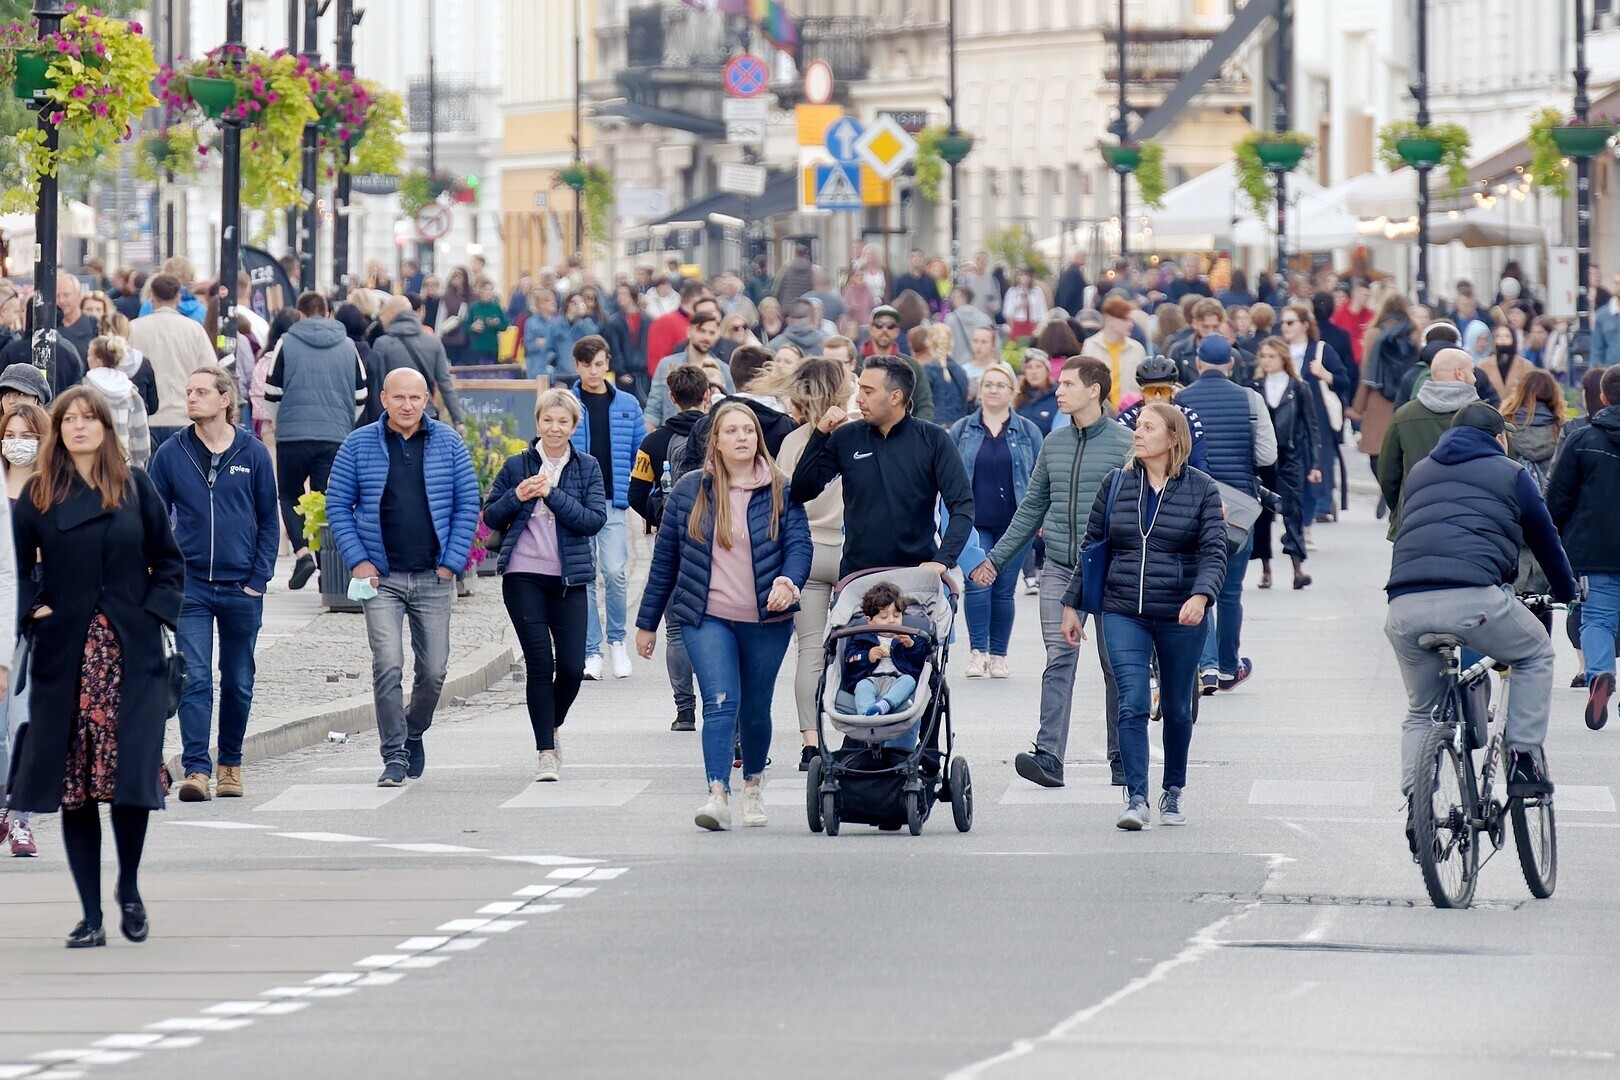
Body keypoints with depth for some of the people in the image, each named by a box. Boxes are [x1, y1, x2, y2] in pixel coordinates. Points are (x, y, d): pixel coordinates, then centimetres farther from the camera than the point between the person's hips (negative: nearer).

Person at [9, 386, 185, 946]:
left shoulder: (135, 486, 6)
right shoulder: (38, 496, 6)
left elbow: (168, 560, 10)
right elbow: (17, 568, 10)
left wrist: (157, 611, -3)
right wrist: (32, 612, -5)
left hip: (131, 652, -1)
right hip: (65, 657, 1)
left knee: (131, 773, -8)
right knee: (74, 786, -1)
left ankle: (129, 889, 15)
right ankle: (91, 915, 4)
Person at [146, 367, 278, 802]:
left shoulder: (253, 455, 2)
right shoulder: (170, 455, 2)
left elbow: (269, 521, 6)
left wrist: (259, 578, -2)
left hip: (241, 587, 1)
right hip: (190, 584, -1)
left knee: (238, 683, 10)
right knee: (194, 679, -11)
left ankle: (230, 762, 24)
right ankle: (196, 767, -14)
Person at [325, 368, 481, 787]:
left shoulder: (448, 443, 4)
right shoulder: (359, 445, 2)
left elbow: (468, 504, 6)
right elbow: (338, 505, 5)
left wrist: (451, 563, -2)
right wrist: (358, 561, -5)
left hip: (434, 579, 1)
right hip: (381, 578, -1)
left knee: (433, 670, 4)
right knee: (387, 665, -13)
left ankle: (414, 734, 29)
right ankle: (394, 756, -8)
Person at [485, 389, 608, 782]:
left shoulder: (587, 468, 4)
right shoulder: (517, 466, 5)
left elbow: (595, 520, -7)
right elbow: (491, 517, 9)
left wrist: (553, 495, -16)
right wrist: (517, 496, -10)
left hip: (569, 579, 1)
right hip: (523, 576, -1)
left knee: (572, 666, -1)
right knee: (540, 662, -6)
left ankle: (551, 728, 27)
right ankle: (546, 752, 0)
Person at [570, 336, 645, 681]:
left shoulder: (627, 406, 8)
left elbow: (641, 456, 12)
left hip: (613, 501, 0)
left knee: (615, 572, -11)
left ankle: (617, 641, 10)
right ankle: (591, 651, 7)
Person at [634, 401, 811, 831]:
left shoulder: (780, 490, 2)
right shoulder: (690, 489, 3)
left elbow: (799, 543, -6)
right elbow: (665, 557, 8)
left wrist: (788, 581, -29)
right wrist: (647, 622, 9)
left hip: (766, 620, 1)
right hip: (707, 618, -1)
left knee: (755, 709, 13)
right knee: (720, 703, -17)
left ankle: (753, 783, 36)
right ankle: (718, 795, -24)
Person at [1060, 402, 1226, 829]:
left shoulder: (1201, 489, -1)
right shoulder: (1116, 485, 6)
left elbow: (1214, 551, -9)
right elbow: (1092, 548, 12)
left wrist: (1200, 595, -26)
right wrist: (1072, 604, 10)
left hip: (1180, 617, -1)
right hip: (1124, 614, 1)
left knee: (1176, 709, 12)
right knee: (1132, 704, -14)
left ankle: (1174, 790, 30)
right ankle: (1136, 798, -16)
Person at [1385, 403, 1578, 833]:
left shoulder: (1419, 472, 29)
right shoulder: (1510, 475, 17)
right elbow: (1546, 540, 26)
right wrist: (1568, 592, 45)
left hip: (1405, 607, 4)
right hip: (1474, 599, -4)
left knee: (1421, 712, 22)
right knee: (1536, 654, 25)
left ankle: (1414, 805, 4)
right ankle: (1524, 758, 14)